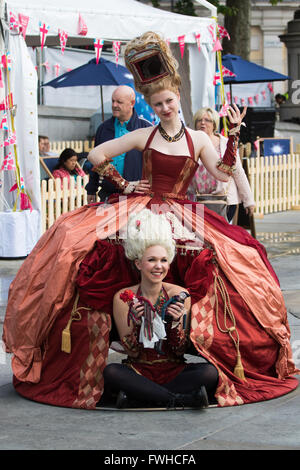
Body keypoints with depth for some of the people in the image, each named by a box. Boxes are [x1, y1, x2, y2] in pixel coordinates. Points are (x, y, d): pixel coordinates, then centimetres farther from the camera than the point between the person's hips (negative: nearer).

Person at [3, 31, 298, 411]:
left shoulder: (198, 139, 8)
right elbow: (97, 155, 9)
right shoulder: (143, 137, 6)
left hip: (180, 215, 1)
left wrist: (233, 135, -7)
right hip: (136, 209, 0)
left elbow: (223, 174, -4)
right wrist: (122, 184, 8)